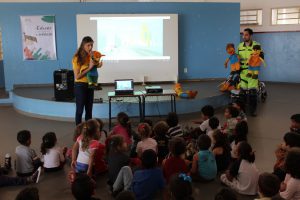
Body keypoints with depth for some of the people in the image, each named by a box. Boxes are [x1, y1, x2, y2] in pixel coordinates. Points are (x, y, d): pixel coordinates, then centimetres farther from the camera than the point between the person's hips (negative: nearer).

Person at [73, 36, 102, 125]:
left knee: (89, 110, 11)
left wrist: (96, 66, -4)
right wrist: (89, 68, -21)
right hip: (80, 86, -6)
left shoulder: (90, 56, 3)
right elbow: (77, 76, -16)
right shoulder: (77, 58, -14)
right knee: (80, 110, 2)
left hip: (90, 85, 6)